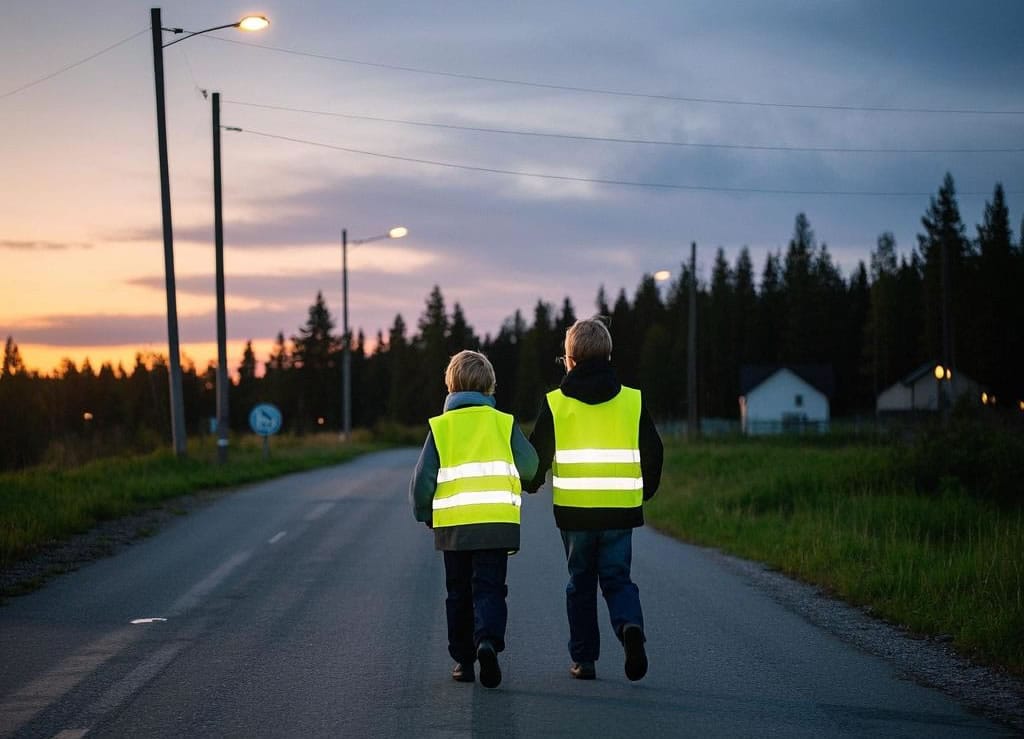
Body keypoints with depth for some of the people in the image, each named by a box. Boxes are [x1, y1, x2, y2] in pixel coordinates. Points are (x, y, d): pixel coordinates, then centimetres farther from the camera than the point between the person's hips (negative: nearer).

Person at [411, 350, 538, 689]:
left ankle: (463, 660, 17)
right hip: (497, 523, -1)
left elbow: (422, 479, -1)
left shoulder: (440, 426, 3)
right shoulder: (504, 423, 3)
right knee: (490, 589, 2)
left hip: (452, 524, 1)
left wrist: (424, 514, 16)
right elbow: (530, 467, 1)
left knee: (459, 594, 14)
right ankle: (488, 640, -24)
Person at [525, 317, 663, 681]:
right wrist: (643, 492, 23)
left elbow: (537, 455, 1)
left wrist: (532, 485, 23)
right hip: (621, 510, 1)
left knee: (581, 583, 13)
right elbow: (653, 452, 6)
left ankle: (583, 659, 14)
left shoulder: (556, 403, -2)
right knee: (617, 579, 10)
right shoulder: (632, 401, 3)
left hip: (574, 509, -1)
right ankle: (631, 626, -20)